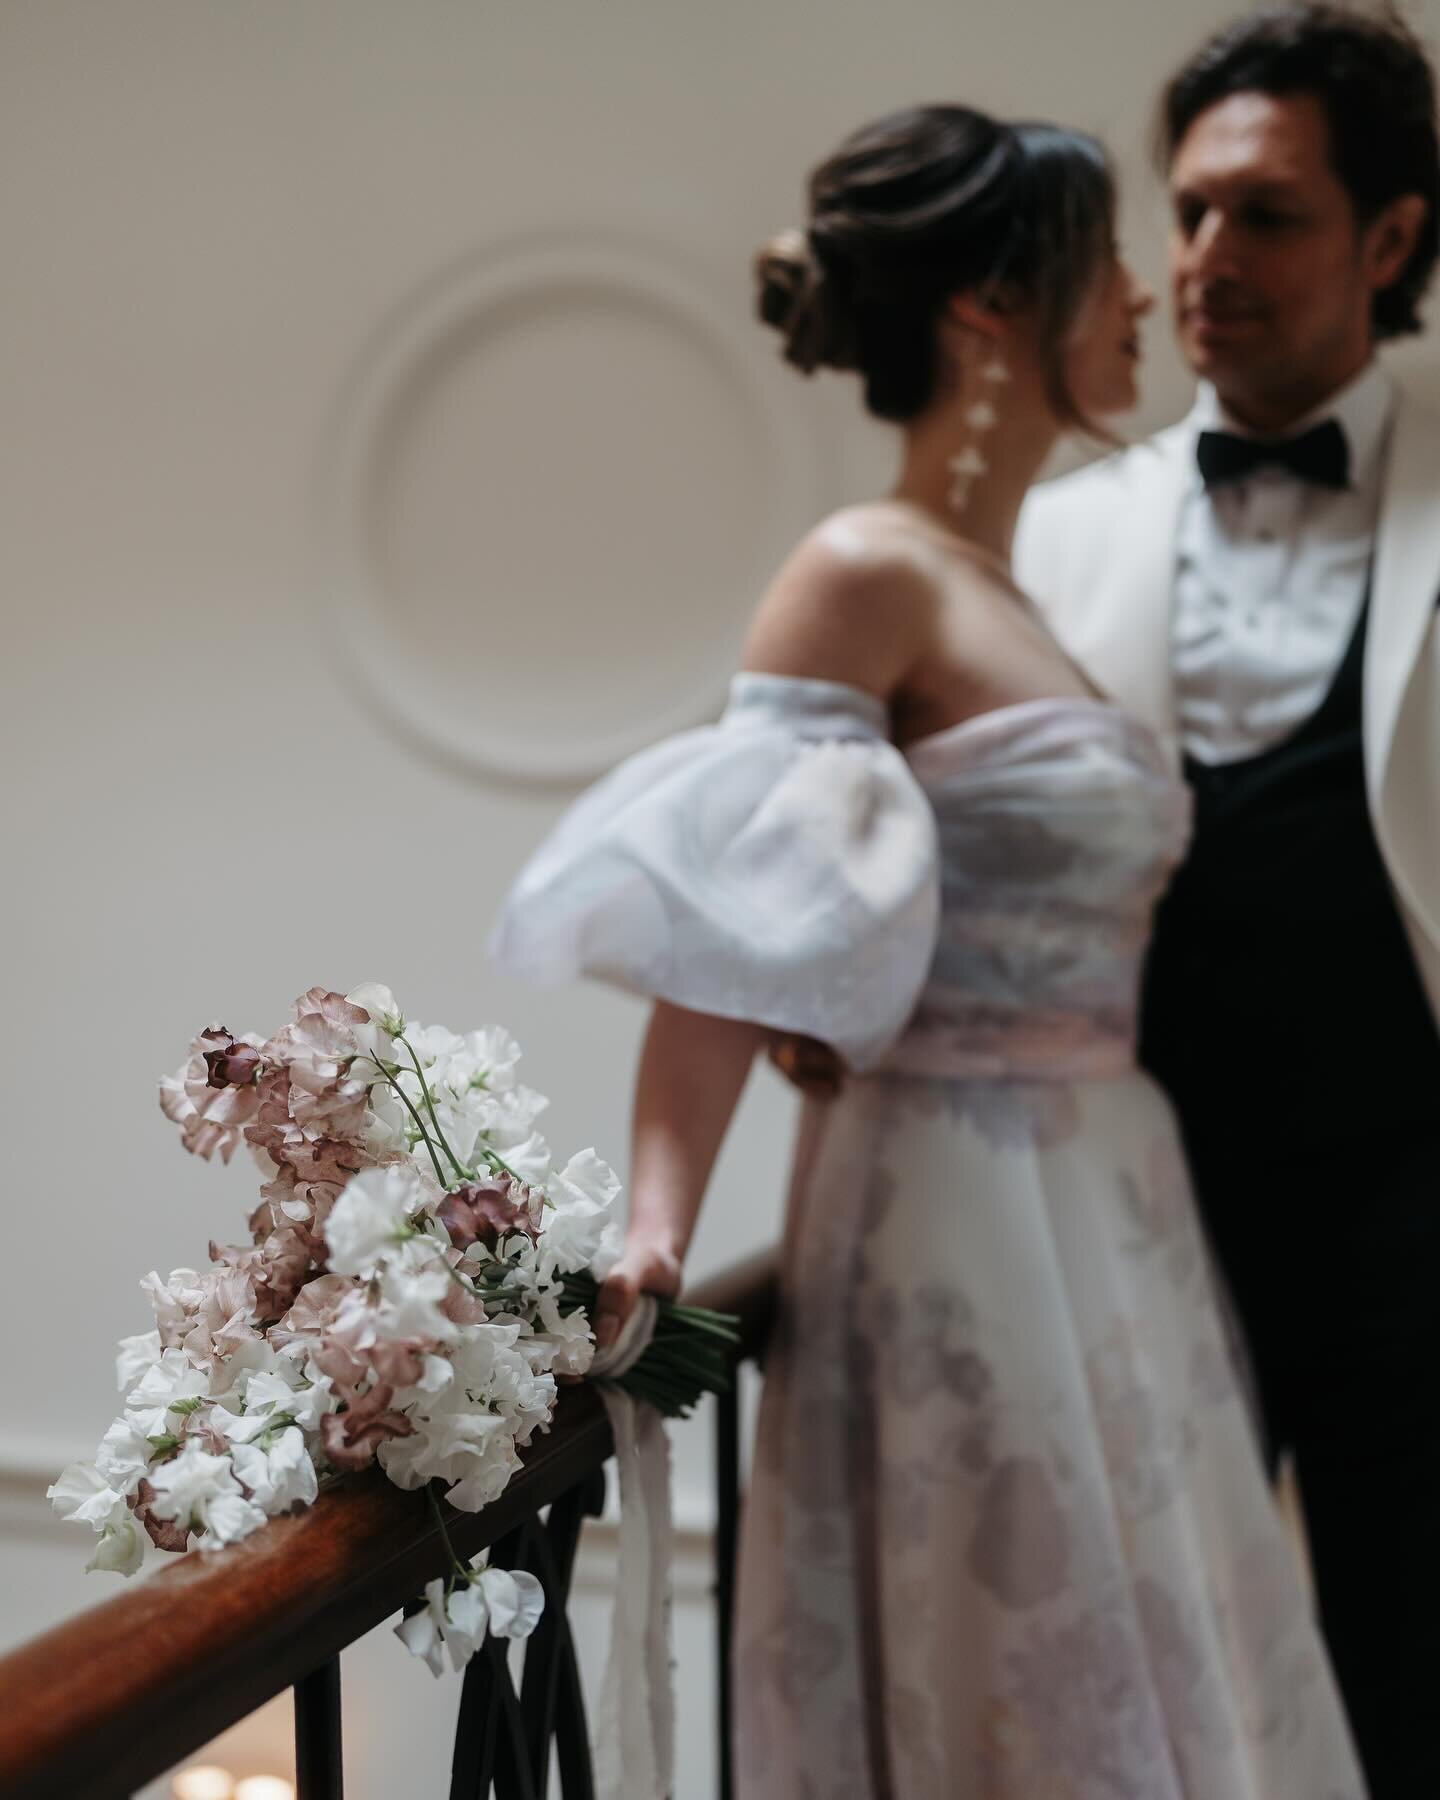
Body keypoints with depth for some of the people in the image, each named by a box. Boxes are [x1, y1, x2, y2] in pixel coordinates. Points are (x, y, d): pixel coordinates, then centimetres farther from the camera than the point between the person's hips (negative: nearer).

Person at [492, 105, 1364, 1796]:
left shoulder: (1024, 587, 13)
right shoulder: (869, 574, -12)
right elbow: (729, 941, -19)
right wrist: (655, 1228, -27)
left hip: (1107, 1204, 8)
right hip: (963, 1211, -8)